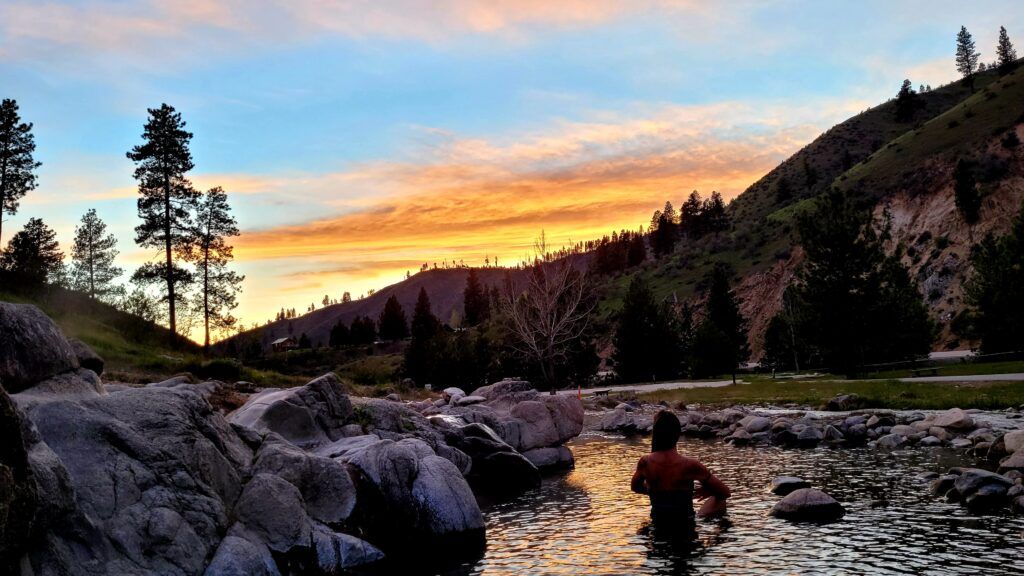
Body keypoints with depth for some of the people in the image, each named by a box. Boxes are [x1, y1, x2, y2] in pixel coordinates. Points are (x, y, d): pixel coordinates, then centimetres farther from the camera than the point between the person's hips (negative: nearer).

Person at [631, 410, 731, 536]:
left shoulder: (645, 463, -10)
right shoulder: (689, 465, -20)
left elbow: (635, 487, 14)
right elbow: (725, 492, -8)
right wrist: (708, 491, 12)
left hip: (658, 527, 4)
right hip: (686, 529, -3)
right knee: (717, 500, 18)